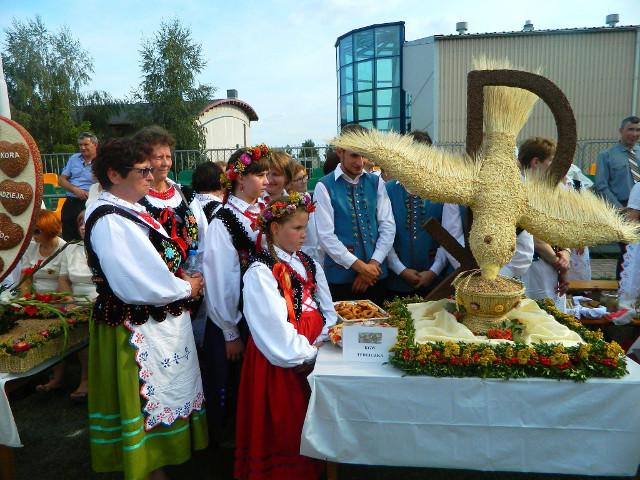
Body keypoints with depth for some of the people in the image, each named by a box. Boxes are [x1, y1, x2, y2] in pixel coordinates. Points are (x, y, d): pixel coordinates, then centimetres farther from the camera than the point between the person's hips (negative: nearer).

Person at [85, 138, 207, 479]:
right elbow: (138, 286, -28)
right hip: (137, 331, -10)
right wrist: (186, 288, -14)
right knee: (146, 400, 7)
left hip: (160, 322, 10)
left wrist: (182, 279, 0)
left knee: (163, 394, 23)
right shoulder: (109, 220, -23)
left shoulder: (129, 211, 7)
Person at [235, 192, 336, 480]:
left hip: (313, 357, 6)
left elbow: (327, 311, 8)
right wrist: (308, 354, -11)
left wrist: (322, 343, -7)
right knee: (285, 431, 6)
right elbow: (275, 329, -17)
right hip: (282, 364, -6)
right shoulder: (260, 273, -13)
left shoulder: (308, 264, 8)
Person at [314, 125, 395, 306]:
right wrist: (359, 265, -13)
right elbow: (326, 236, -12)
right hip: (340, 276, -3)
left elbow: (388, 226, 1)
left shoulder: (376, 182, 6)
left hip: (376, 275, 4)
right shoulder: (324, 187, -6)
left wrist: (373, 264, -9)